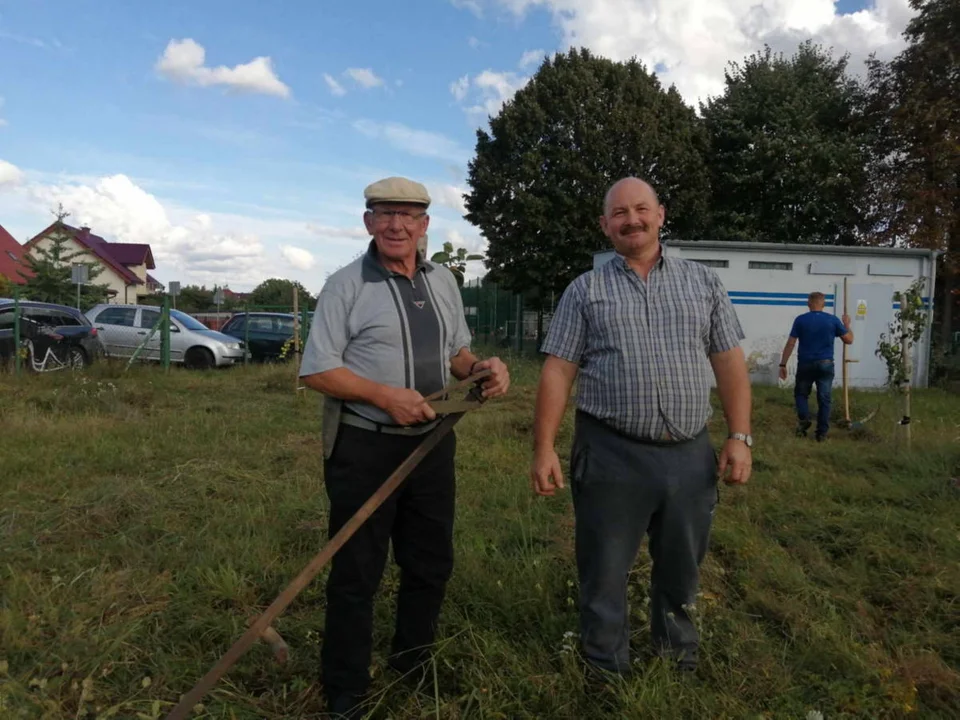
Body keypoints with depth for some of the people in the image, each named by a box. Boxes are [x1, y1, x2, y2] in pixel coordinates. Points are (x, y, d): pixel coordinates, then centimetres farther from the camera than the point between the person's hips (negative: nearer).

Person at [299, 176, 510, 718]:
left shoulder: (443, 281, 8)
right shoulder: (346, 285, -10)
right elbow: (317, 370, -12)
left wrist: (482, 368, -6)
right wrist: (384, 395, -24)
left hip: (433, 442, 6)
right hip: (365, 448, -6)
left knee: (432, 563, 18)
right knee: (357, 573, 6)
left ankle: (414, 667, 41)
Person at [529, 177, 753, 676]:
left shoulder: (703, 282, 8)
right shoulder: (585, 290, 2)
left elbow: (729, 364, 7)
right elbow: (557, 372, -2)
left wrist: (739, 436, -1)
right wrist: (544, 449, -8)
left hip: (690, 456, 2)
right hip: (610, 456, -2)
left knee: (681, 574, 19)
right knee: (603, 577, 10)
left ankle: (681, 666, 42)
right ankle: (607, 676, 32)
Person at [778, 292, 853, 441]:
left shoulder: (800, 320, -3)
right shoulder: (833, 320, 0)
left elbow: (790, 343, -5)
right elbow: (849, 339, 7)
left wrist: (783, 364, 0)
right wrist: (847, 324, 25)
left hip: (805, 364, -1)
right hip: (826, 364, 1)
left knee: (801, 394, 16)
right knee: (824, 399, 6)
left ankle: (803, 419, -6)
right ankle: (822, 433, 8)